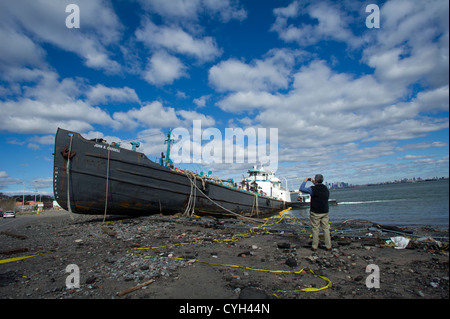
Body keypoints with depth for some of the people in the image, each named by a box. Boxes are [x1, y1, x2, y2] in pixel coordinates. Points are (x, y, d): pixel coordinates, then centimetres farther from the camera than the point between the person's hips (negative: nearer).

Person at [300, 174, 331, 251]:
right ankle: (328, 246, 13)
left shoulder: (313, 189, -15)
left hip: (315, 213, -5)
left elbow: (301, 189, -6)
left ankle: (314, 246, 8)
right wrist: (314, 183, 30)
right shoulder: (326, 188, 4)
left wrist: (304, 181, 8)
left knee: (315, 229, 2)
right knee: (326, 229, 9)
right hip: (325, 212, 5)